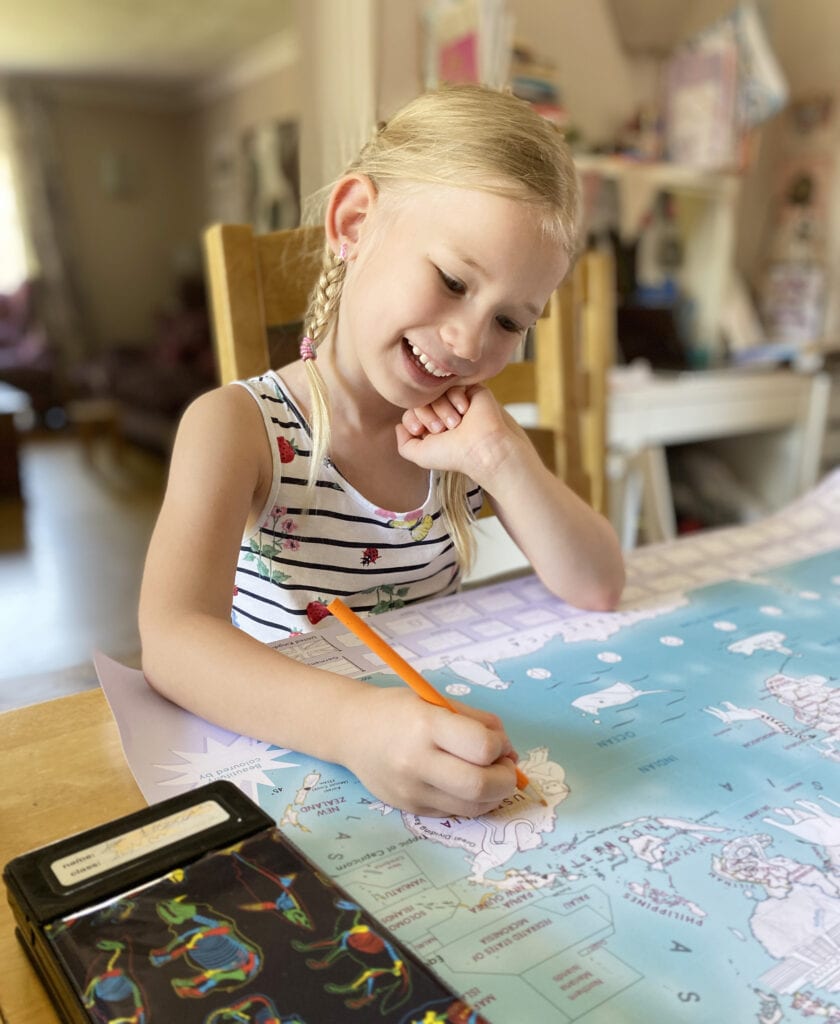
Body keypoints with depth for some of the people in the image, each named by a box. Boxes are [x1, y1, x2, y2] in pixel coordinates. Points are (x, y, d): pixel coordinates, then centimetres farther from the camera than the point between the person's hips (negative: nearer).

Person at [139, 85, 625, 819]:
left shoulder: (459, 428, 2)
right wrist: (352, 723, -42)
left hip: (434, 751, 3)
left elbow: (597, 589, -5)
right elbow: (172, 640, -27)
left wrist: (501, 455, -17)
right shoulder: (236, 426, -12)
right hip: (284, 752, -2)